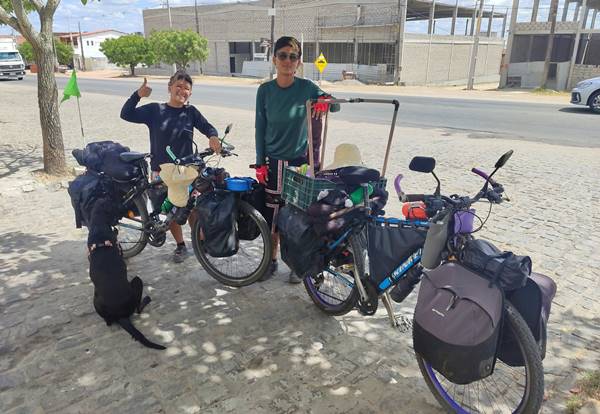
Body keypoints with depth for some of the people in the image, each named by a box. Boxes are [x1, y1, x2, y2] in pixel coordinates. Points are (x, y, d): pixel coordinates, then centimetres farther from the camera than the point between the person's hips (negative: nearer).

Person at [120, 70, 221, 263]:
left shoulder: (191, 112, 1)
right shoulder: (155, 110, -2)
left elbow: (208, 127, -1)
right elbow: (126, 114, -5)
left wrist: (213, 137, -24)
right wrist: (138, 94, -20)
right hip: (161, 172, 1)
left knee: (191, 209, 3)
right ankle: (180, 245, 27)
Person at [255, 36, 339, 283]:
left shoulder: (306, 88, -6)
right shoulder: (265, 90, -1)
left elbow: (336, 106, 2)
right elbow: (260, 128, 3)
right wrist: (260, 163, -1)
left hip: (300, 161, -1)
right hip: (274, 162, 2)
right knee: (271, 214, 8)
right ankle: (272, 261, 28)